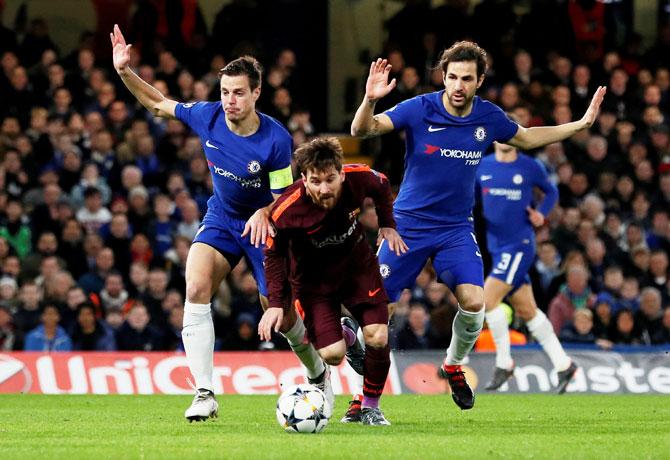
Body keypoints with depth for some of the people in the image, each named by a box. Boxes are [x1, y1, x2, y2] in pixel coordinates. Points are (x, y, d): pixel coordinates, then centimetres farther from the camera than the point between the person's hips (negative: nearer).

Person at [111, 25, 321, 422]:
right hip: (221, 220, 3)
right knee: (197, 286, -23)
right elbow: (158, 103, 3)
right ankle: (205, 394, -23)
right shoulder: (207, 117, -14)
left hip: (262, 225, -3)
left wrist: (264, 213, -38)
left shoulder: (276, 139, -25)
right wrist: (125, 71, -10)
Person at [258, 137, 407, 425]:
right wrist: (276, 303, -15)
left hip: (356, 264, 2)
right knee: (332, 355, -13)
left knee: (378, 338, -11)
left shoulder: (359, 179, -25)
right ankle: (344, 338, 27)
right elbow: (274, 253, -13)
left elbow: (382, 186, 2)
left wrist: (387, 226, 3)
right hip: (313, 277, -2)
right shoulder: (286, 211, -32)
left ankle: (370, 407, 14)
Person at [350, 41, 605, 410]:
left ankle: (453, 366, 14)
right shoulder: (419, 109, -15)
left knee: (473, 302, -16)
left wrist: (581, 124, 12)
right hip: (409, 223, -2)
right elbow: (362, 130, -21)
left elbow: (525, 138, 17)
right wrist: (370, 100, -42)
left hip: (456, 227, 2)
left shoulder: (489, 117, -4)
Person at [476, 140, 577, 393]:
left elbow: (551, 192, 12)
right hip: (496, 246, 5)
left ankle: (503, 363, -5)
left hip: (520, 245, -5)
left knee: (488, 299, -17)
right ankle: (563, 365, 18)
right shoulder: (482, 167, 7)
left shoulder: (530, 167, -3)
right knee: (526, 310, 9)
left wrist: (541, 213, -5)